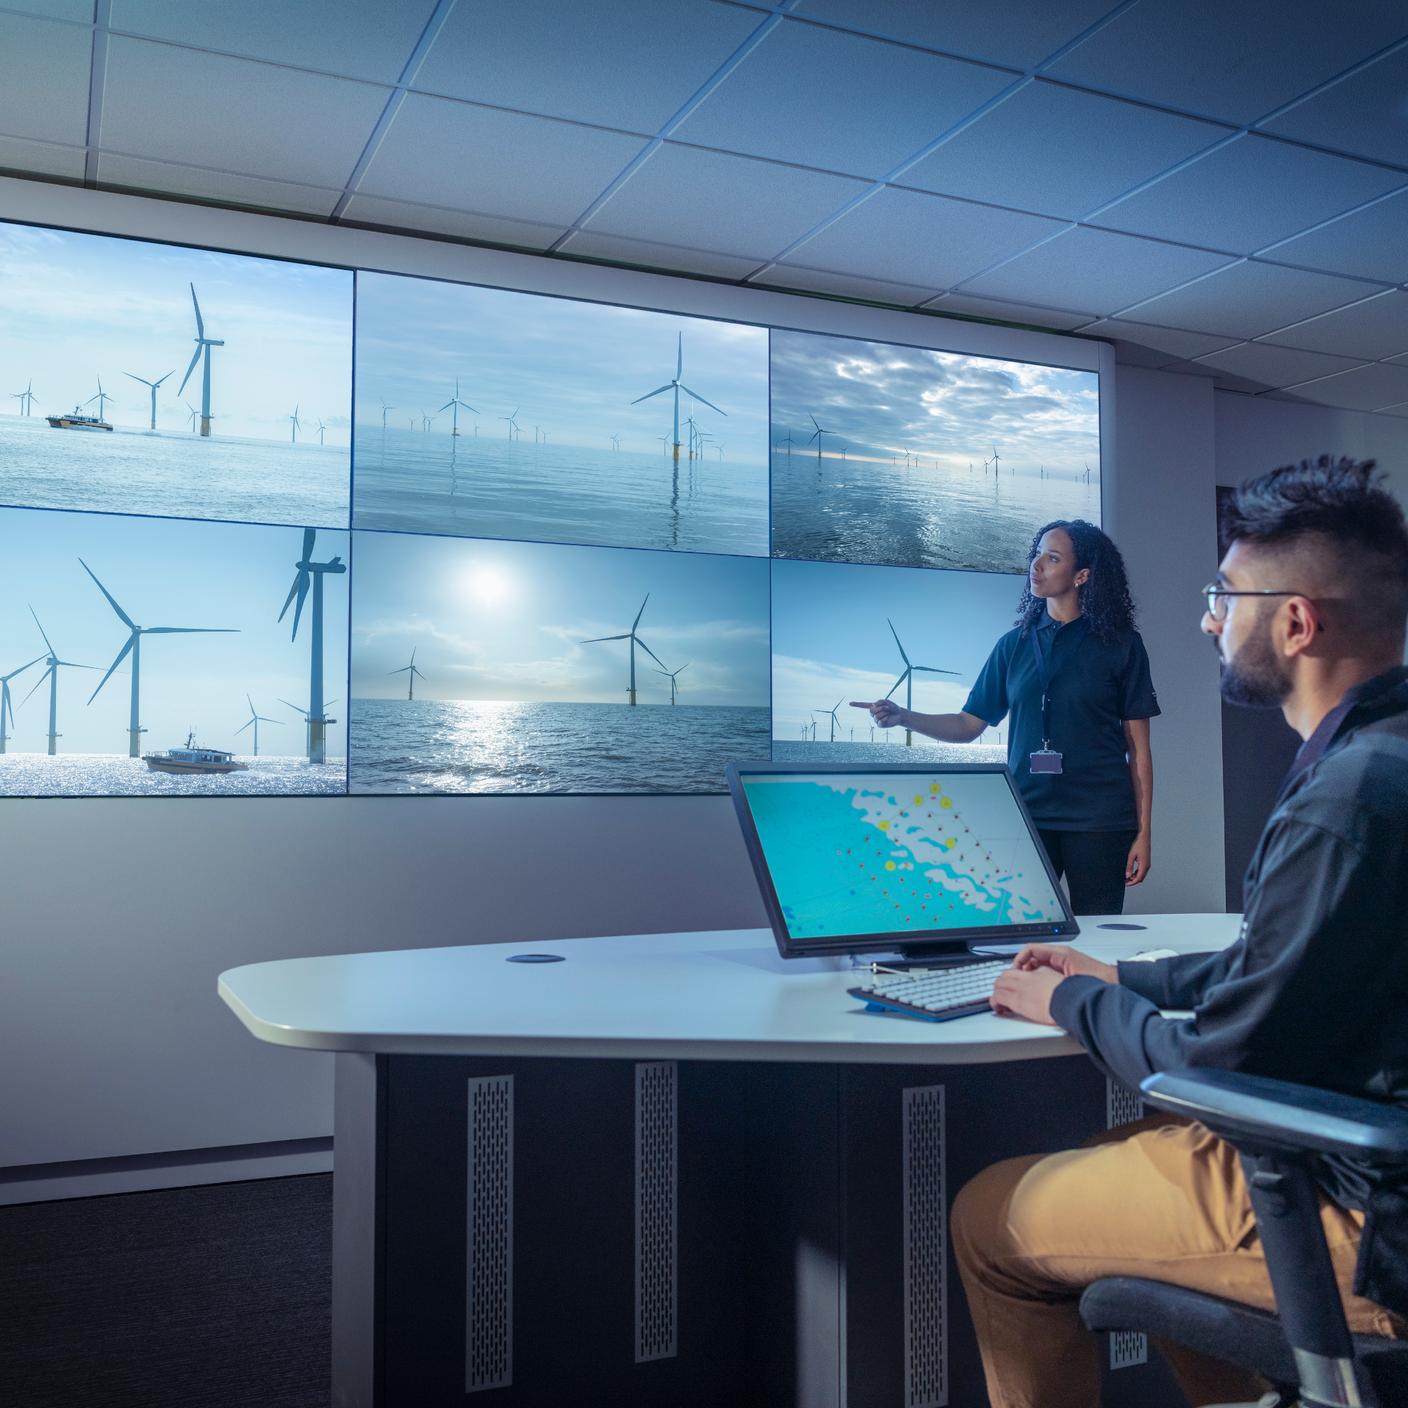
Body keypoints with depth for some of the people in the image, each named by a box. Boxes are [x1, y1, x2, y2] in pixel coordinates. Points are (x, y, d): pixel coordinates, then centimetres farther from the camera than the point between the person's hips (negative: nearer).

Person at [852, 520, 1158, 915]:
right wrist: (903, 717, -7)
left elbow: (1138, 748, 1)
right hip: (1027, 817, 2)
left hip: (1099, 822, -2)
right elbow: (968, 725, 10)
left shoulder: (1120, 644, 2)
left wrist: (1142, 833, -4)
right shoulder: (1015, 645, 10)